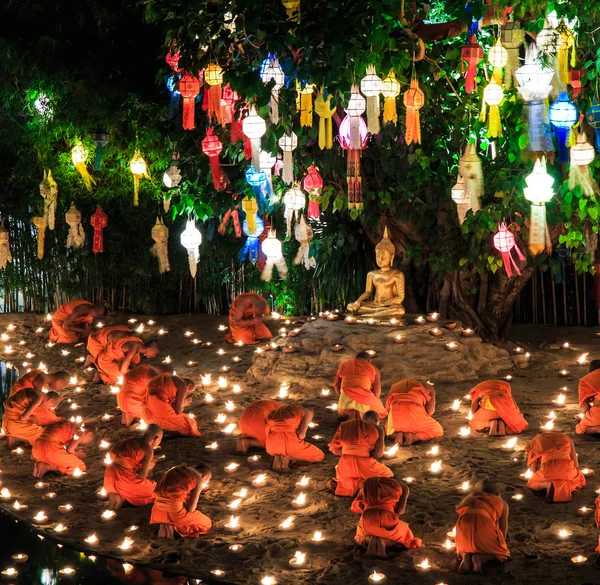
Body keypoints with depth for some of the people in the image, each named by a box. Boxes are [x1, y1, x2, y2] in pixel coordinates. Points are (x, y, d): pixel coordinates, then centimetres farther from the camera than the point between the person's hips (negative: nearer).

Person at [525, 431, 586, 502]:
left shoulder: (537, 440, 26)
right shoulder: (566, 439, 30)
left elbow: (533, 469, 21)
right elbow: (576, 464, 26)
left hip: (548, 467, -1)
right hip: (567, 466, 1)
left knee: (531, 483, 29)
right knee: (580, 480, 34)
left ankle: (547, 484, -6)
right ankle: (567, 486, -1)